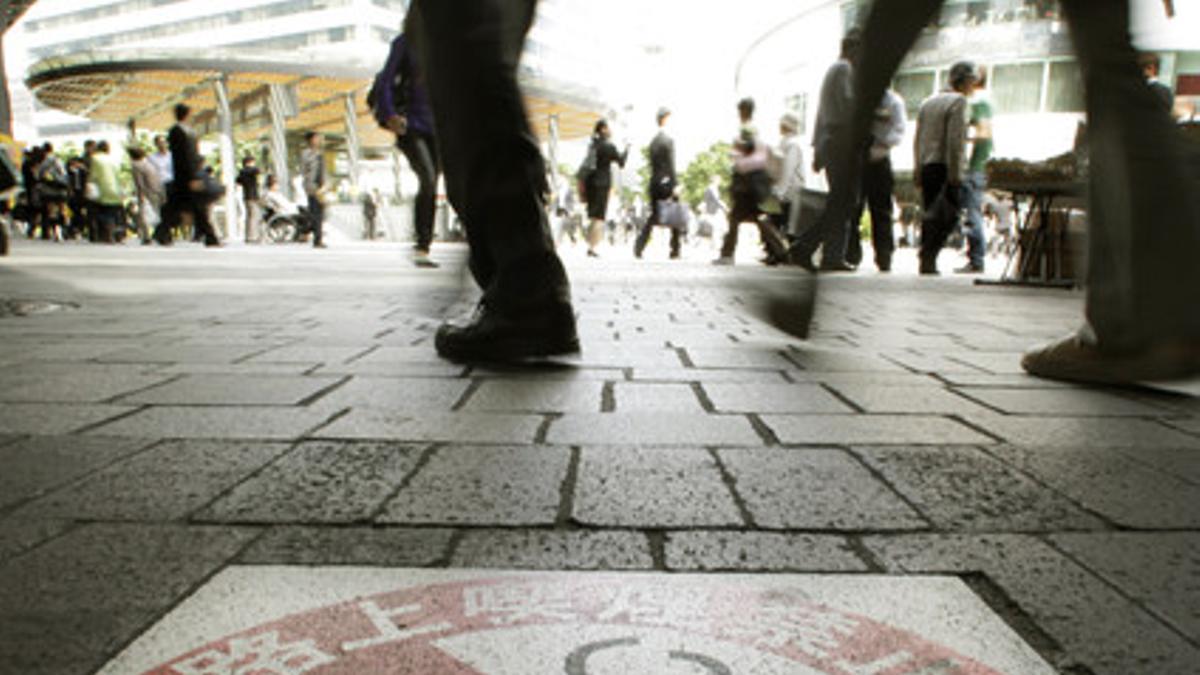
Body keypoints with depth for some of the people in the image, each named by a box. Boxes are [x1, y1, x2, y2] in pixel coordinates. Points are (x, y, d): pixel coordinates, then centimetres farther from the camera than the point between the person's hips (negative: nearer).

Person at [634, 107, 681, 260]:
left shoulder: (653, 140, 11)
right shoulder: (669, 139, -10)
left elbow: (652, 163, 13)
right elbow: (671, 165, -14)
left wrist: (654, 181, 17)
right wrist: (675, 185, -13)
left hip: (654, 182, 7)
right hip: (666, 182, -7)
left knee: (652, 217, 10)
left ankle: (638, 248, 1)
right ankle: (675, 251, 6)